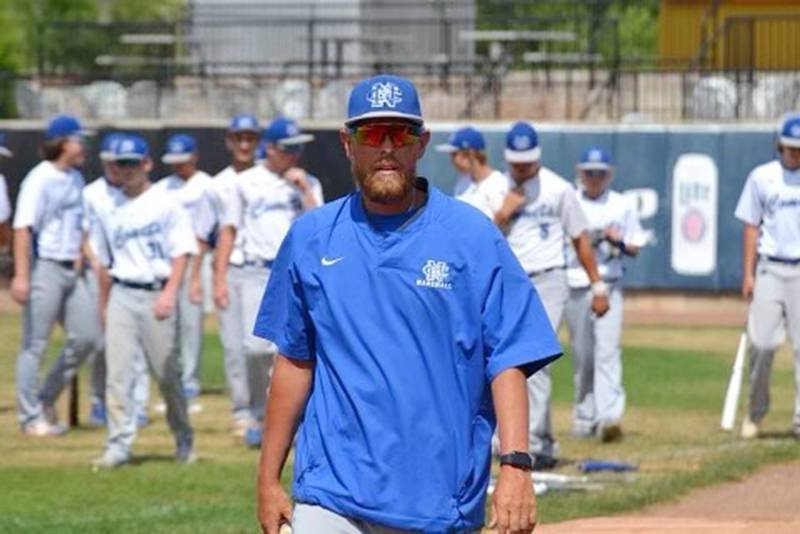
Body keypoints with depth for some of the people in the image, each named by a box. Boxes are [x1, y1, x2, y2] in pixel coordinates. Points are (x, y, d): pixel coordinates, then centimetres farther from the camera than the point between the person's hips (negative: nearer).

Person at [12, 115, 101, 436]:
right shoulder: (40, 179, -12)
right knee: (35, 344, -2)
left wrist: (80, 256, 11)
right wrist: (21, 275, -25)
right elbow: (23, 228, -18)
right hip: (44, 268, -8)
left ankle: (47, 397, 20)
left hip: (71, 269, 8)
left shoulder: (76, 179, 13)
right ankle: (31, 417, 4)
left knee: (85, 337, 5)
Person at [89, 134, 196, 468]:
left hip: (157, 294, -3)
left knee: (167, 372, 3)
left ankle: (183, 440, 21)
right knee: (117, 372, -7)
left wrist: (169, 292, -18)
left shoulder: (167, 206, 1)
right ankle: (119, 444, -8)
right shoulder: (108, 212, 12)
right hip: (121, 296, 3)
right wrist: (104, 305, 15)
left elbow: (181, 253, -5)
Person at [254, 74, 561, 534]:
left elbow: (509, 361, -4)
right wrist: (269, 477, 12)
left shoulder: (472, 236, 0)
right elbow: (295, 360, 14)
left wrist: (516, 465, -16)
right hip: (330, 496, 1)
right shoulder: (311, 238, 8)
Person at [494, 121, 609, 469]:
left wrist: (598, 286, 3)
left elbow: (580, 238, 4)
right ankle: (547, 447, 17)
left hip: (547, 283, -5)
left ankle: (531, 445, -19)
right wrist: (503, 214, -11)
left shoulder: (558, 189, -1)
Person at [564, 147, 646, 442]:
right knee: (581, 354, 5)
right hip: (575, 285, 1)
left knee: (607, 349, -14)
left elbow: (635, 248, 12)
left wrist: (619, 242, -9)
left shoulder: (622, 207, 9)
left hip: (608, 285, -1)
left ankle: (609, 416, -23)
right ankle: (584, 417, 18)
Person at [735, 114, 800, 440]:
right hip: (769, 269, 0)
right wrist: (748, 274, 0)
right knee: (761, 343, -3)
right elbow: (751, 227, 7)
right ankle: (756, 413, 14)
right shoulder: (761, 177, 5)